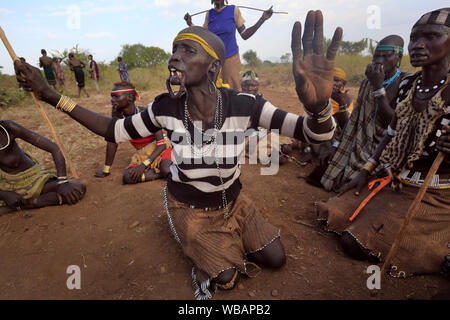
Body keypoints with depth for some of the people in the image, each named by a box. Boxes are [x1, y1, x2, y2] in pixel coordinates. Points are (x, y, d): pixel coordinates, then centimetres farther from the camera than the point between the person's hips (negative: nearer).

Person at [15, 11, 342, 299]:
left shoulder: (242, 105, -27)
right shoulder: (166, 108, -22)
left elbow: (317, 134, -29)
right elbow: (117, 131, -6)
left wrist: (319, 105, -56)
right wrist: (54, 97, -12)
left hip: (232, 202, 1)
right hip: (189, 208, -1)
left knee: (276, 259, 7)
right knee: (225, 278, -1)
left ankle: (226, 241, 33)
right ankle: (201, 254, 33)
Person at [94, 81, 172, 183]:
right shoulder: (117, 115, -10)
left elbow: (162, 144, -22)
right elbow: (112, 141, -1)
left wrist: (143, 165, -32)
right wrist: (106, 170, 4)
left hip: (160, 148, -5)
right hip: (143, 154, 5)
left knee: (167, 170, -37)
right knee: (127, 177, -25)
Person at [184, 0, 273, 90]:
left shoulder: (234, 10, 0)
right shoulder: (209, 14, 7)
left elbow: (244, 35, 1)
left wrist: (262, 19, -4)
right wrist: (190, 24, 4)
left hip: (231, 59, -2)